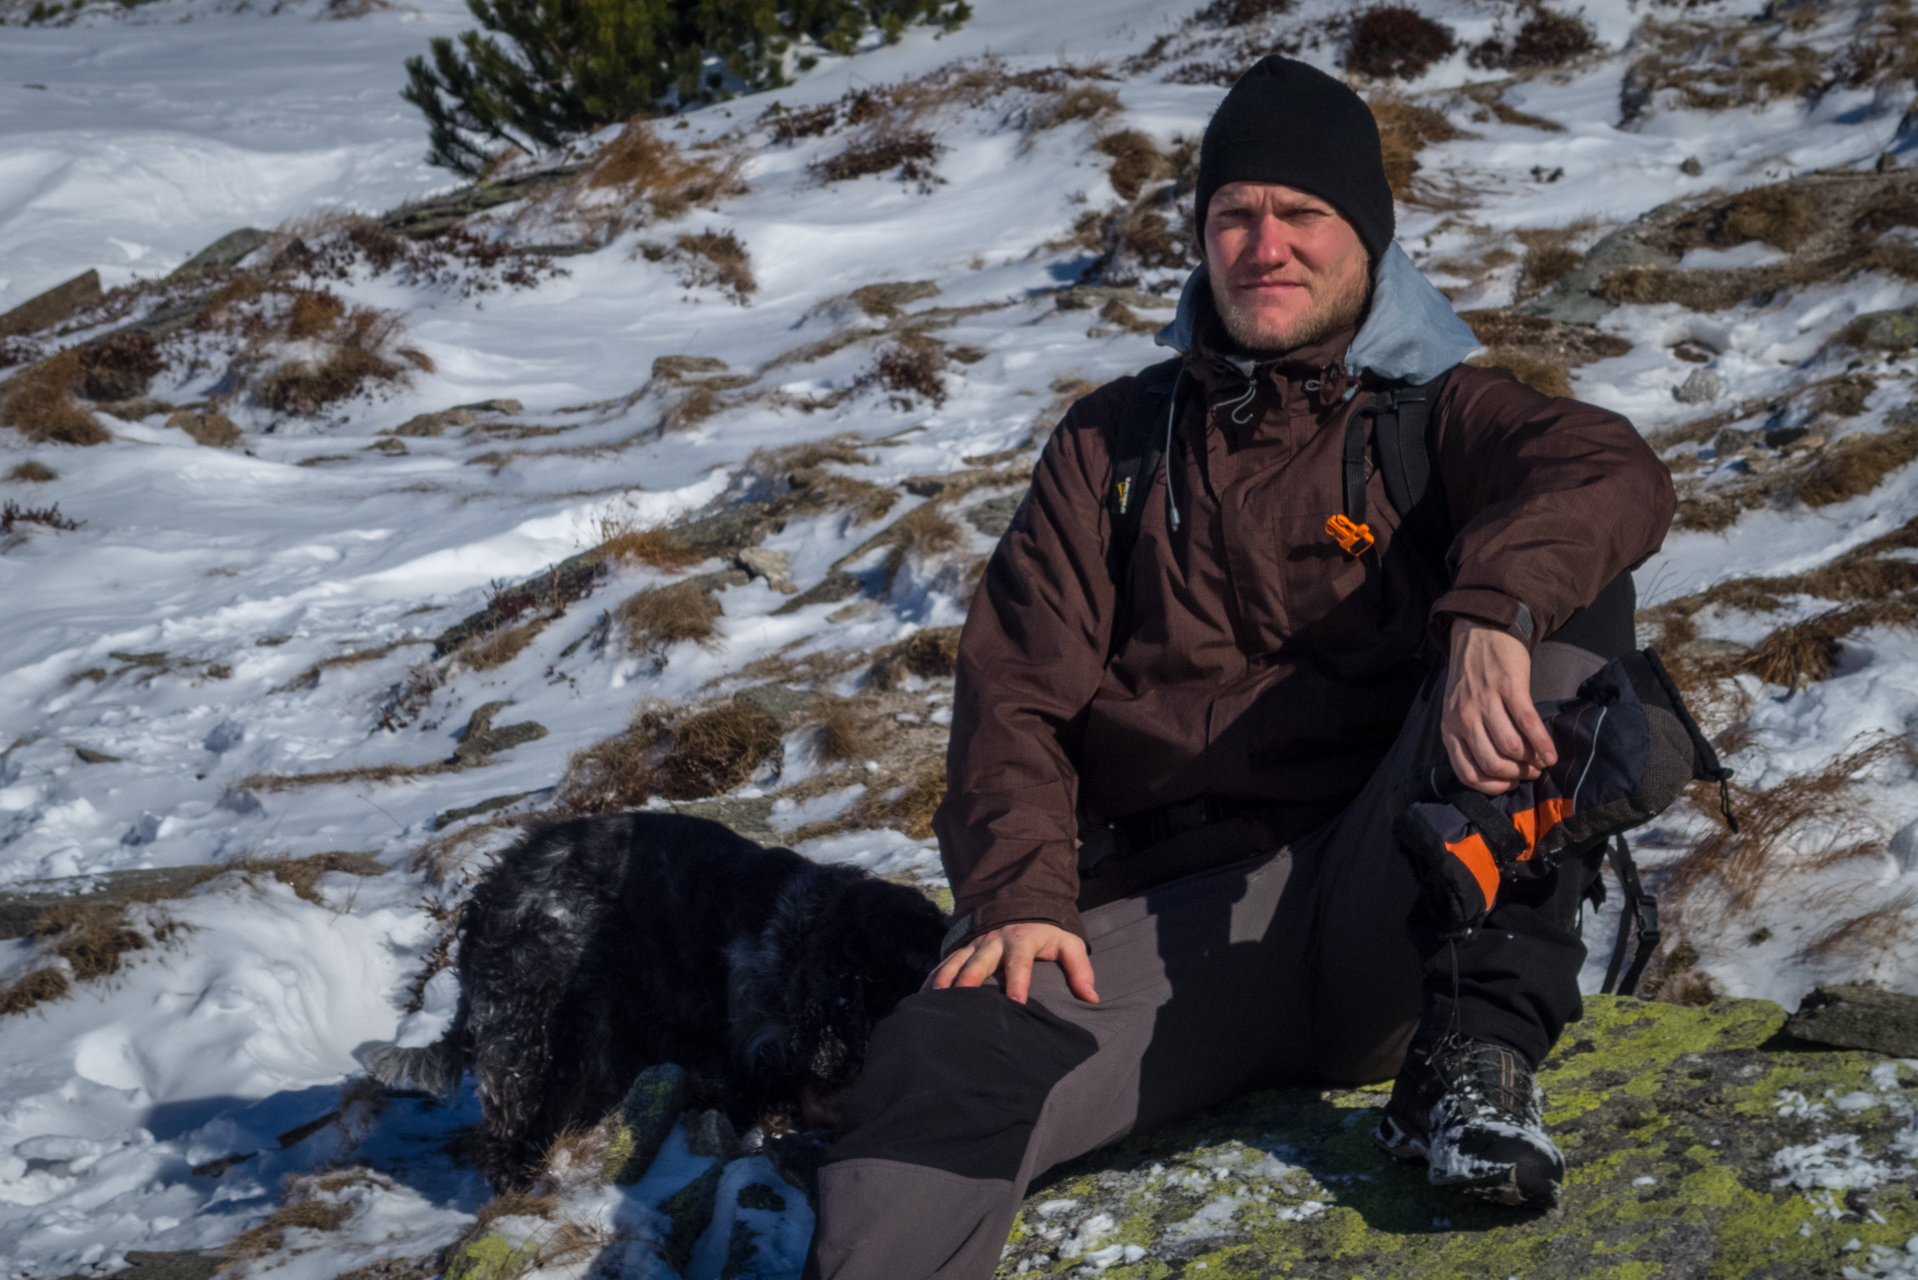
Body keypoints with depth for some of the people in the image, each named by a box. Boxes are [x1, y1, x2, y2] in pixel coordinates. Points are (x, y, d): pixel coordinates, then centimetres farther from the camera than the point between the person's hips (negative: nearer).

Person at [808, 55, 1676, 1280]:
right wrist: (1021, 890, -9)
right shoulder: (1112, 443, 21)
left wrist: (1491, 612, -34)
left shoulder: (1441, 418, 13)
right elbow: (1018, 684, 11)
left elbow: (1614, 473, -10)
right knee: (944, 1062, -30)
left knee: (1565, 587, -22)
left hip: (1395, 913, 0)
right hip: (1167, 902, 1)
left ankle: (1475, 1053, -25)